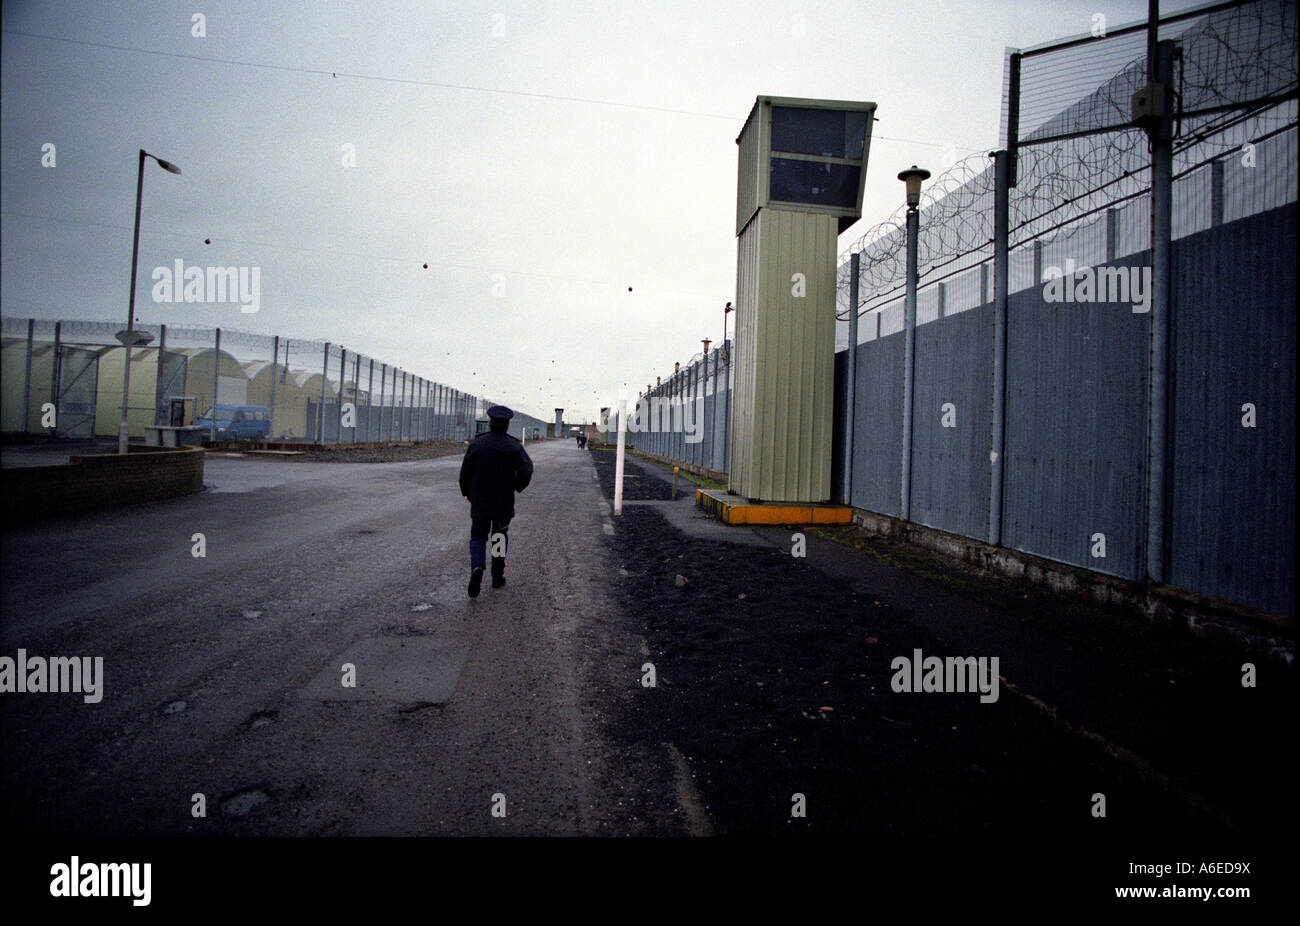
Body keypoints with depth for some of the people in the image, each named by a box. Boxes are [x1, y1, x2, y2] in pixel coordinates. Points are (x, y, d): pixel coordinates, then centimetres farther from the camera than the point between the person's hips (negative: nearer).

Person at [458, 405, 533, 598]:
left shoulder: (476, 444, -4)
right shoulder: (515, 447, -5)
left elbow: (465, 472, -1)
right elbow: (526, 472, -15)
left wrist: (467, 492, 14)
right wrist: (516, 487, 4)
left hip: (479, 502, 0)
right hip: (504, 503, 0)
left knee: (477, 538, 10)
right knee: (499, 537, 15)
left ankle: (477, 568, -17)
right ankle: (497, 577, 20)